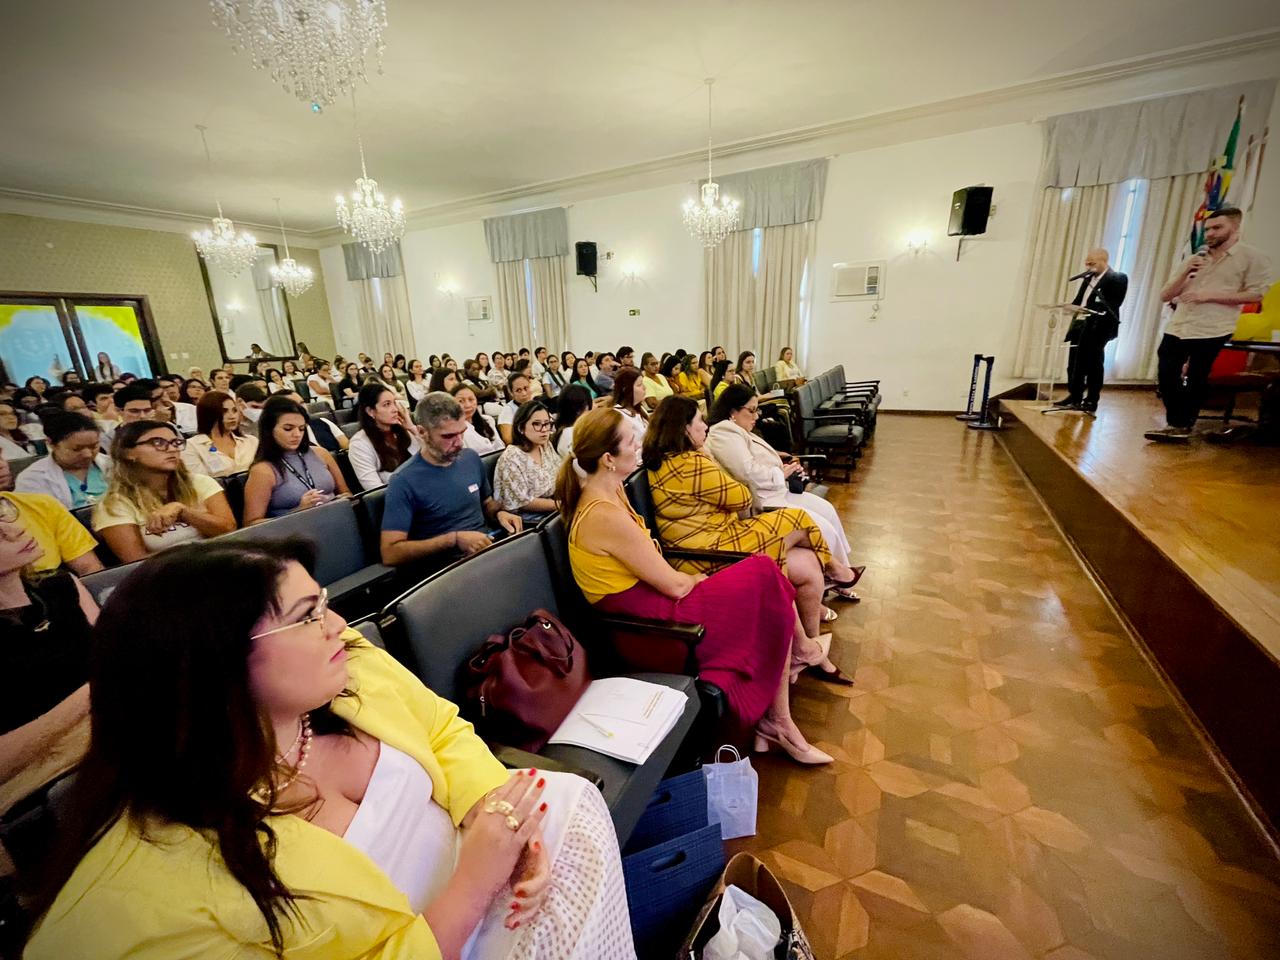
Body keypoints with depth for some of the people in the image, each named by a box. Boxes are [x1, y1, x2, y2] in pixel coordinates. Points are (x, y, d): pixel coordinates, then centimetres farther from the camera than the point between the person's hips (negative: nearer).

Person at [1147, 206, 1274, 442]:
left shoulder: (1251, 257, 2)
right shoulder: (1193, 260, 15)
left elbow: (1255, 294, -6)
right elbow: (1165, 296, 11)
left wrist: (1210, 295, -14)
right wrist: (1185, 272, -4)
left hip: (1211, 332, -4)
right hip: (1176, 329, 5)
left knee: (1196, 382, 1)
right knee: (1167, 378, 3)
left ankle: (1184, 426, 14)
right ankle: (1175, 424, 17)